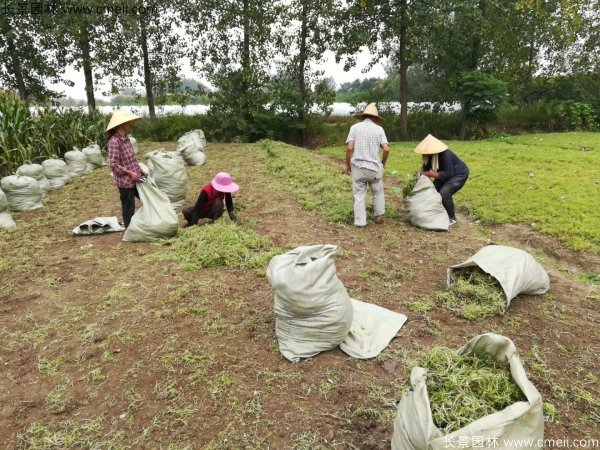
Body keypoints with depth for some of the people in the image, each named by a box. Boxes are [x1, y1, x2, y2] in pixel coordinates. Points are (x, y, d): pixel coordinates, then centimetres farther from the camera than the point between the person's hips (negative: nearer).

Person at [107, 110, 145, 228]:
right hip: (125, 181, -9)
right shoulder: (114, 141, -19)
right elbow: (113, 164, -23)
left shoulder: (125, 138, 8)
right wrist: (130, 173, -19)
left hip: (135, 178, 9)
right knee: (129, 207, 4)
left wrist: (139, 170, 8)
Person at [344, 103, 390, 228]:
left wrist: (347, 163, 2)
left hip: (358, 167, 0)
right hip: (374, 167, 1)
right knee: (378, 192, 21)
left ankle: (360, 222, 9)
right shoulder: (379, 129, 0)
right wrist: (383, 162, 11)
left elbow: (349, 148, -10)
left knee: (359, 195, 7)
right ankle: (379, 216, 29)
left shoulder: (355, 127, -1)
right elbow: (386, 149, -6)